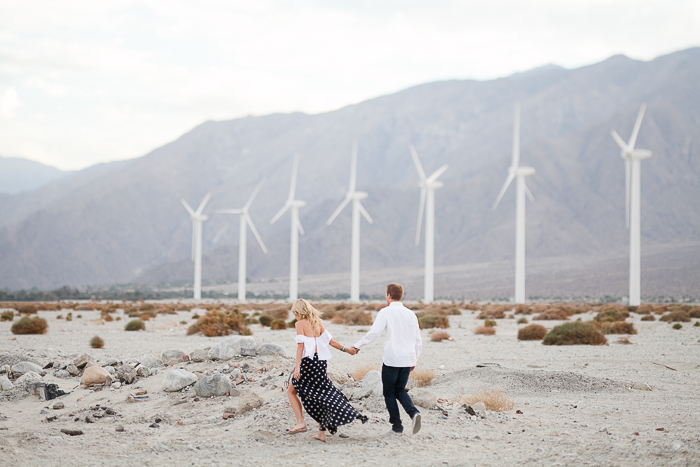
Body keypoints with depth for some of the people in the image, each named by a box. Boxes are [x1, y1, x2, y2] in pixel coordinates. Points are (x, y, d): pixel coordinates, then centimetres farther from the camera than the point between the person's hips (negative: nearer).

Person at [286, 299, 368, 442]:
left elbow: (300, 344, -14)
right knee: (320, 395, 11)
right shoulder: (317, 322, 11)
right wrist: (346, 349, 21)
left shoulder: (300, 324, -5)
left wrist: (297, 366, -19)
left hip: (307, 361, -6)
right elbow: (330, 341, 10)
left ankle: (301, 422, -2)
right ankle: (322, 433, 7)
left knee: (291, 391, 12)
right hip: (320, 361, 6)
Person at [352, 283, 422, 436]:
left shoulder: (386, 312, -6)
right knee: (400, 390, 18)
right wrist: (414, 360, 23)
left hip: (392, 359, -5)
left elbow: (374, 332, -14)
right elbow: (418, 341, 13)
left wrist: (358, 346, -3)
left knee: (389, 393, 8)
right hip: (408, 359, 5)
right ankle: (413, 413, -7)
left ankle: (397, 426, 6)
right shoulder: (411, 314, 11)